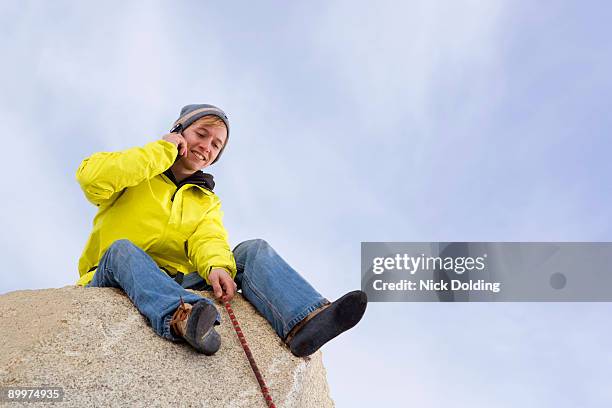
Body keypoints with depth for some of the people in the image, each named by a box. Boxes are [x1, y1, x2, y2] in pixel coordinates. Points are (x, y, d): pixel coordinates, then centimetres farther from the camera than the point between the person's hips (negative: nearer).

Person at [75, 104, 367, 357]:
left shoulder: (207, 202, 23)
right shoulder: (136, 175, 13)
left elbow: (209, 241, 1)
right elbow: (91, 177, -11)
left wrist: (217, 266, -24)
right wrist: (162, 151, -4)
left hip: (179, 286, 3)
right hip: (113, 279, -2)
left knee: (254, 250, -16)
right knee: (123, 249, -35)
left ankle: (304, 322, -45)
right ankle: (181, 318, -62)